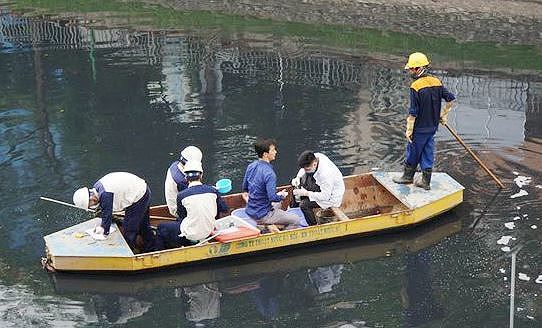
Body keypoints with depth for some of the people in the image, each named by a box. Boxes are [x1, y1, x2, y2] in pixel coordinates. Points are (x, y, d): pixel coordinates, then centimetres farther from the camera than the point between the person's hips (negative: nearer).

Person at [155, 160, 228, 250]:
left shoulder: (181, 195, -15)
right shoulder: (212, 190, -6)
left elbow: (181, 216, 0)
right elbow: (224, 209, 6)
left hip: (190, 236, -4)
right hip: (208, 233, 5)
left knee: (161, 228, 18)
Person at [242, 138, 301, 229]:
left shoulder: (251, 166, 1)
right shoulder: (269, 173, -26)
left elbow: (245, 188, 13)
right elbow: (272, 197, -30)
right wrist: (282, 195, -10)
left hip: (250, 211, 9)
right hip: (262, 216, -9)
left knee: (277, 204, 35)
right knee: (296, 220, 0)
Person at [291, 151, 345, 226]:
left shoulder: (325, 173, -38)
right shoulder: (314, 157, -16)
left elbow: (325, 196, -29)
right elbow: (303, 169, 6)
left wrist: (306, 193, -26)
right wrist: (297, 178, -12)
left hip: (331, 196, -9)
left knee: (304, 205, -20)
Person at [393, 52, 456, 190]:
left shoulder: (415, 87, -20)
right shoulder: (436, 82, 0)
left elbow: (413, 112, -19)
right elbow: (451, 98, 6)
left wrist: (409, 129, -12)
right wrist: (443, 115, 17)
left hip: (419, 128, -6)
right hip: (433, 127, 7)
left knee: (412, 152, 12)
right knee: (428, 153, 14)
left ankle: (408, 176, 28)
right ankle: (426, 181, 20)